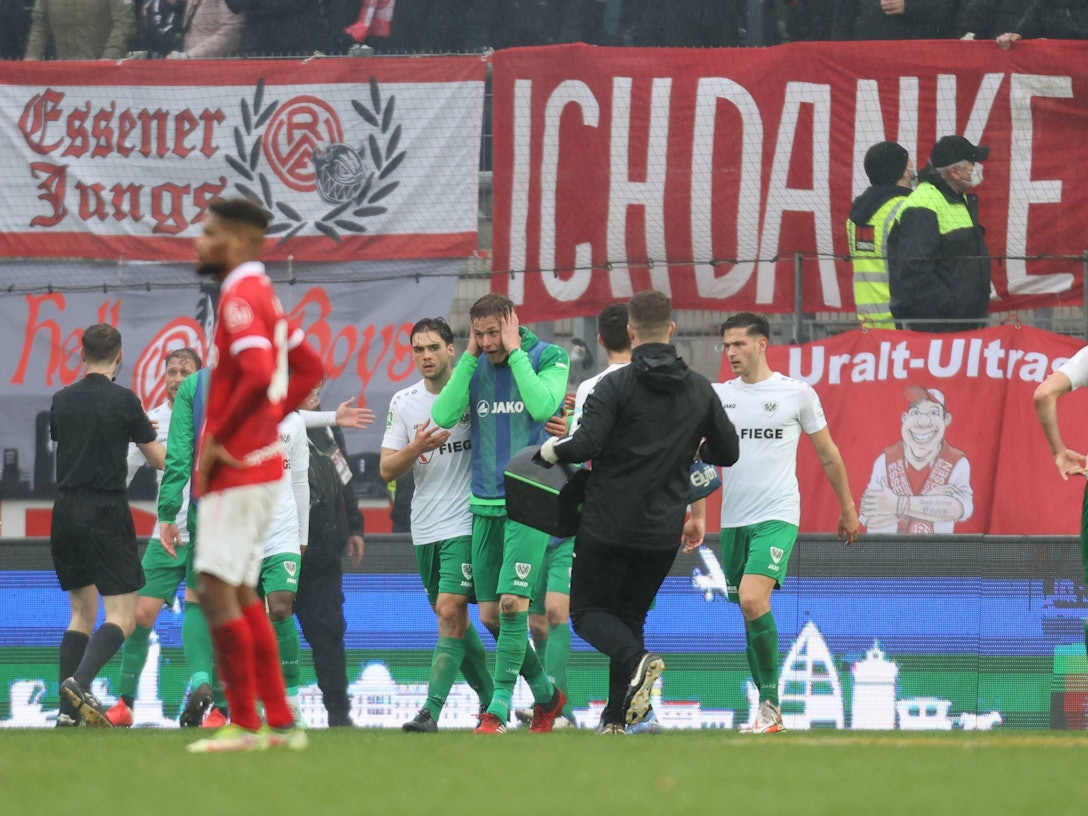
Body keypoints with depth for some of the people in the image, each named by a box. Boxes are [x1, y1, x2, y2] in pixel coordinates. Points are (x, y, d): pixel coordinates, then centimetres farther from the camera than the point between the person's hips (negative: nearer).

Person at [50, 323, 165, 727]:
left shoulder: (62, 400, 7)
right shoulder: (123, 401, -7)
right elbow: (160, 459, -1)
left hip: (66, 512, 5)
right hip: (106, 513, -5)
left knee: (82, 611, 14)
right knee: (122, 615, -4)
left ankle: (67, 711, 4)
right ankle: (80, 682, -28)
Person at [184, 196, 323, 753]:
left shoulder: (240, 298, -15)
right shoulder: (262, 294, 16)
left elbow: (258, 375, -29)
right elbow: (308, 368, 25)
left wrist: (217, 440, -19)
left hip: (234, 471, -10)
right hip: (261, 462, 10)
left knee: (217, 591, -9)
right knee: (240, 593, 14)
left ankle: (244, 725, -8)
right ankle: (280, 721, 14)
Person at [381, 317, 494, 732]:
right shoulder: (404, 402, 6)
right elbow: (387, 470, 5)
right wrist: (415, 449, -14)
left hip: (465, 523, -5)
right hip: (425, 528, 5)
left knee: (450, 612, -15)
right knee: (453, 620, 12)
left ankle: (431, 710, -18)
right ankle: (490, 697, 27)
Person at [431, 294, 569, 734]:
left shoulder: (548, 357, -3)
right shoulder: (472, 365, 9)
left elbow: (542, 406, -20)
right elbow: (444, 415, -5)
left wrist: (514, 351, -14)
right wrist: (470, 356, -7)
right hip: (485, 504, 5)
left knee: (512, 603, -15)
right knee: (490, 614, 5)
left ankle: (499, 708, -11)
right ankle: (545, 693, 24)